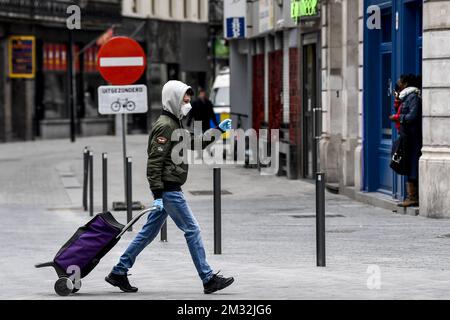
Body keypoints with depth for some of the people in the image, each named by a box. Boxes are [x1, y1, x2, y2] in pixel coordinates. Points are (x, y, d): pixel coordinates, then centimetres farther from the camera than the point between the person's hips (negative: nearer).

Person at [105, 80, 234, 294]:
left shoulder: (175, 124, 18)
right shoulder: (165, 126, -14)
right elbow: (154, 162, -19)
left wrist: (219, 130, 19)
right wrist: (158, 195, -23)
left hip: (168, 190, 10)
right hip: (168, 189, -10)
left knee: (149, 232, 13)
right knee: (192, 230, -6)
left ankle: (119, 272, 17)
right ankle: (209, 279, -3)